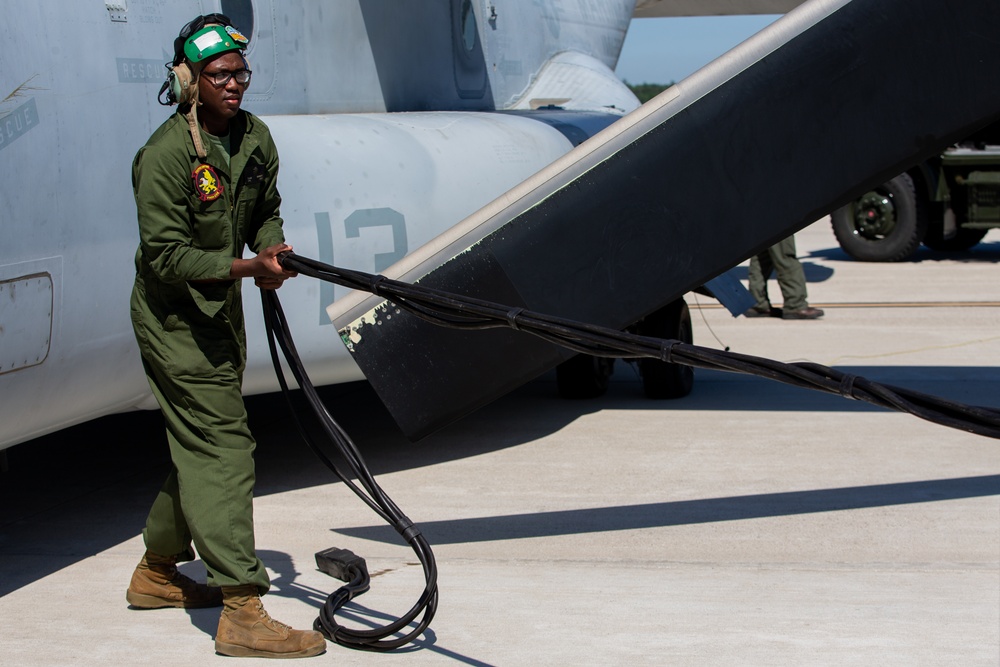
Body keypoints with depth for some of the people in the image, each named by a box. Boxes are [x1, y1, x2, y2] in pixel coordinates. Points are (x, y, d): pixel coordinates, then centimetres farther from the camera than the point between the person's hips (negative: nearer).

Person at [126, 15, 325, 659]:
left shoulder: (254, 136, 1)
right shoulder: (164, 156, -22)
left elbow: (266, 210, 15)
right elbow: (166, 256, -24)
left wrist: (271, 246, -7)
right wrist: (247, 267, -31)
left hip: (221, 311, 8)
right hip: (174, 318, -8)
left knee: (201, 443, 17)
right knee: (223, 445, -14)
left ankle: (158, 571, 34)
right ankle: (242, 613, -15)